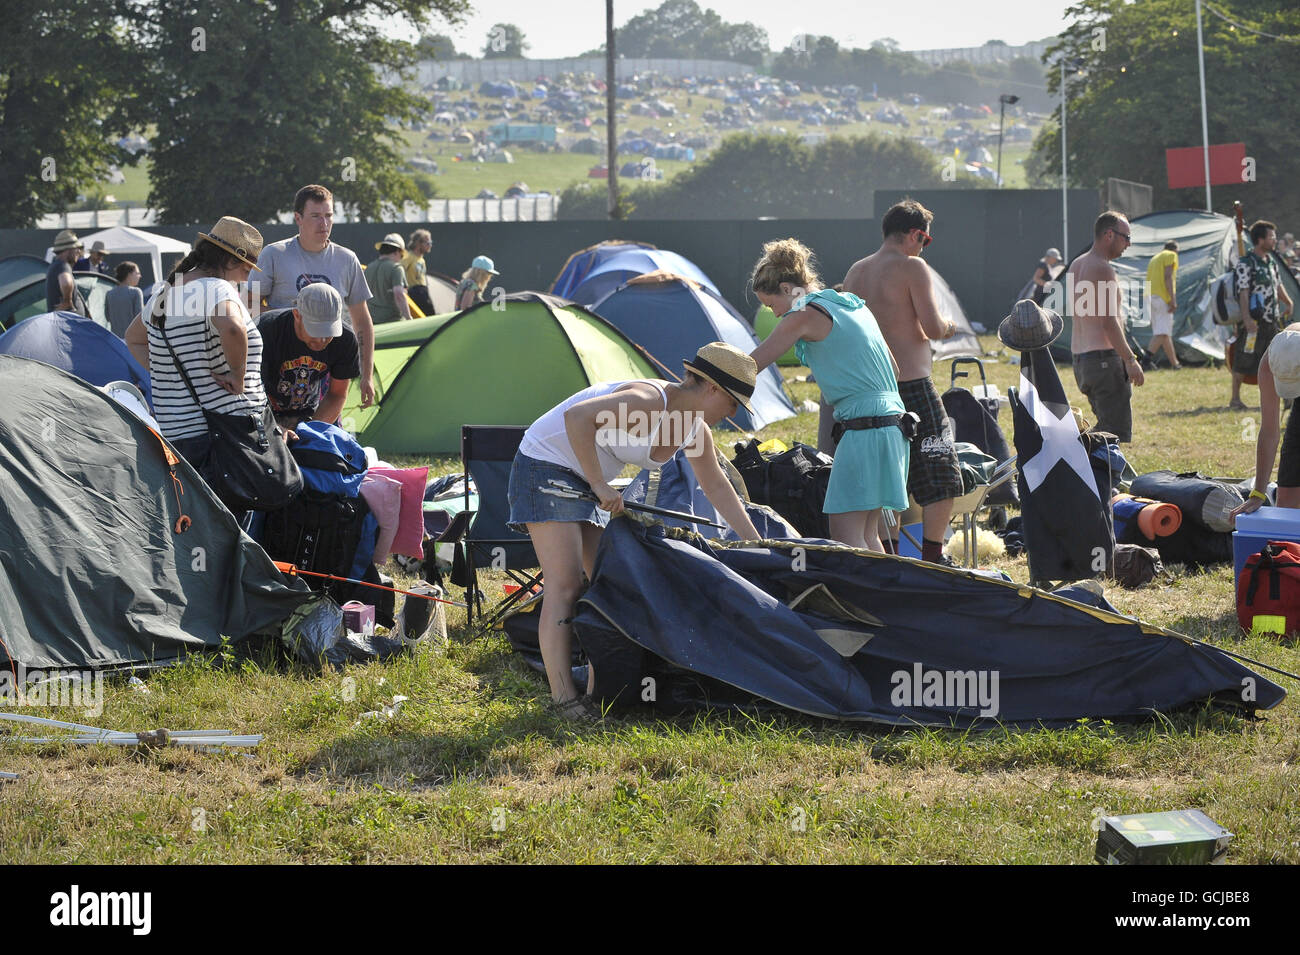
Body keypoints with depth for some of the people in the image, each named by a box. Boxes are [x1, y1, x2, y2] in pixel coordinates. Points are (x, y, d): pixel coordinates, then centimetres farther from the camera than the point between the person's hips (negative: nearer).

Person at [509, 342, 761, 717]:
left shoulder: (694, 429, 1)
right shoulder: (648, 402, -28)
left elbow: (717, 487, 15)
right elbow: (577, 417, -39)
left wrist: (756, 543, 17)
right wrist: (600, 486, -35)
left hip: (586, 481, 10)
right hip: (545, 465, -10)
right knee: (564, 586, -16)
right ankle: (564, 698, -19)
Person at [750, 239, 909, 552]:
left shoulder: (805, 314, -7)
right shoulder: (851, 304, 18)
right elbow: (893, 370, 24)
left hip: (863, 429, -9)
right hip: (892, 423, 9)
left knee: (846, 537, -10)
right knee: (866, 534, 12)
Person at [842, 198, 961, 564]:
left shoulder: (856, 272, 11)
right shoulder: (912, 267, -10)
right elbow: (933, 327, -15)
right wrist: (948, 326, 6)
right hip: (913, 387, -7)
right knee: (942, 479, 0)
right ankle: (932, 560, -3)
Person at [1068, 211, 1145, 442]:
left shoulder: (1076, 267, 17)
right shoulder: (1102, 270, -13)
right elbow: (1109, 322, -19)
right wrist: (1130, 360, -18)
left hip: (1080, 356, 10)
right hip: (1105, 358, -10)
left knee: (1105, 427, 17)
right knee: (1118, 432, -10)